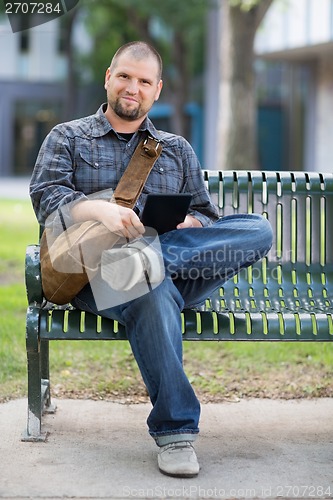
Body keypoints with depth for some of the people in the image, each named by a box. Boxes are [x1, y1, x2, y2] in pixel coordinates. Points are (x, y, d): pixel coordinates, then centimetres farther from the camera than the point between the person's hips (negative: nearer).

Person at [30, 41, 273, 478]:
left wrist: (188, 223, -6)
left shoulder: (177, 150, 27)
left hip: (181, 275, 3)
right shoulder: (67, 138, 18)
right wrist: (101, 209, -20)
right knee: (155, 291, -41)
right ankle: (174, 429, -37)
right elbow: (46, 197, 1)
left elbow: (207, 216, 20)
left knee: (260, 230, -22)